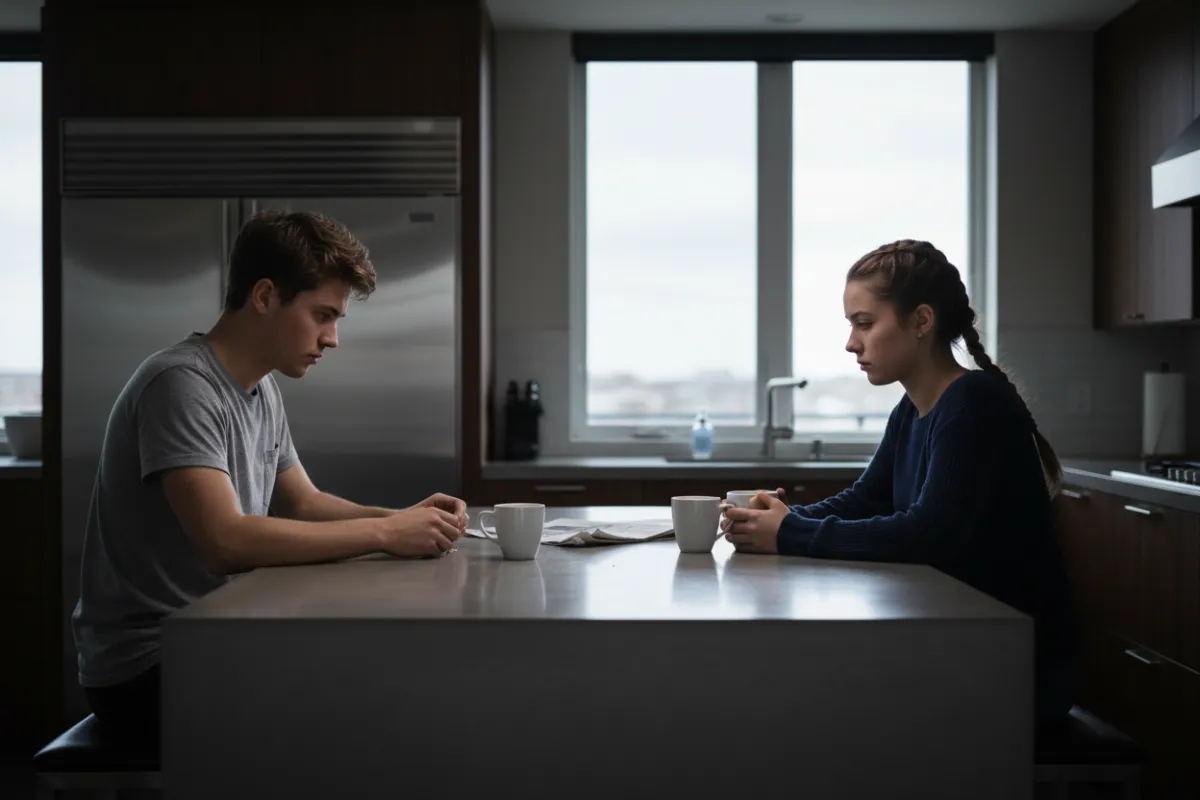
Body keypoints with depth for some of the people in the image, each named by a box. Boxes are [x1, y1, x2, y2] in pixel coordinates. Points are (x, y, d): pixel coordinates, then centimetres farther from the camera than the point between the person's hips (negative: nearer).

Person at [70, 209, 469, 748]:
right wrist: (382, 533, -25)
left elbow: (303, 505, 15)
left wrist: (403, 519, -3)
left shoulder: (262, 389, 8)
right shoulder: (182, 384, -20)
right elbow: (225, 539, -30)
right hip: (147, 668, -8)